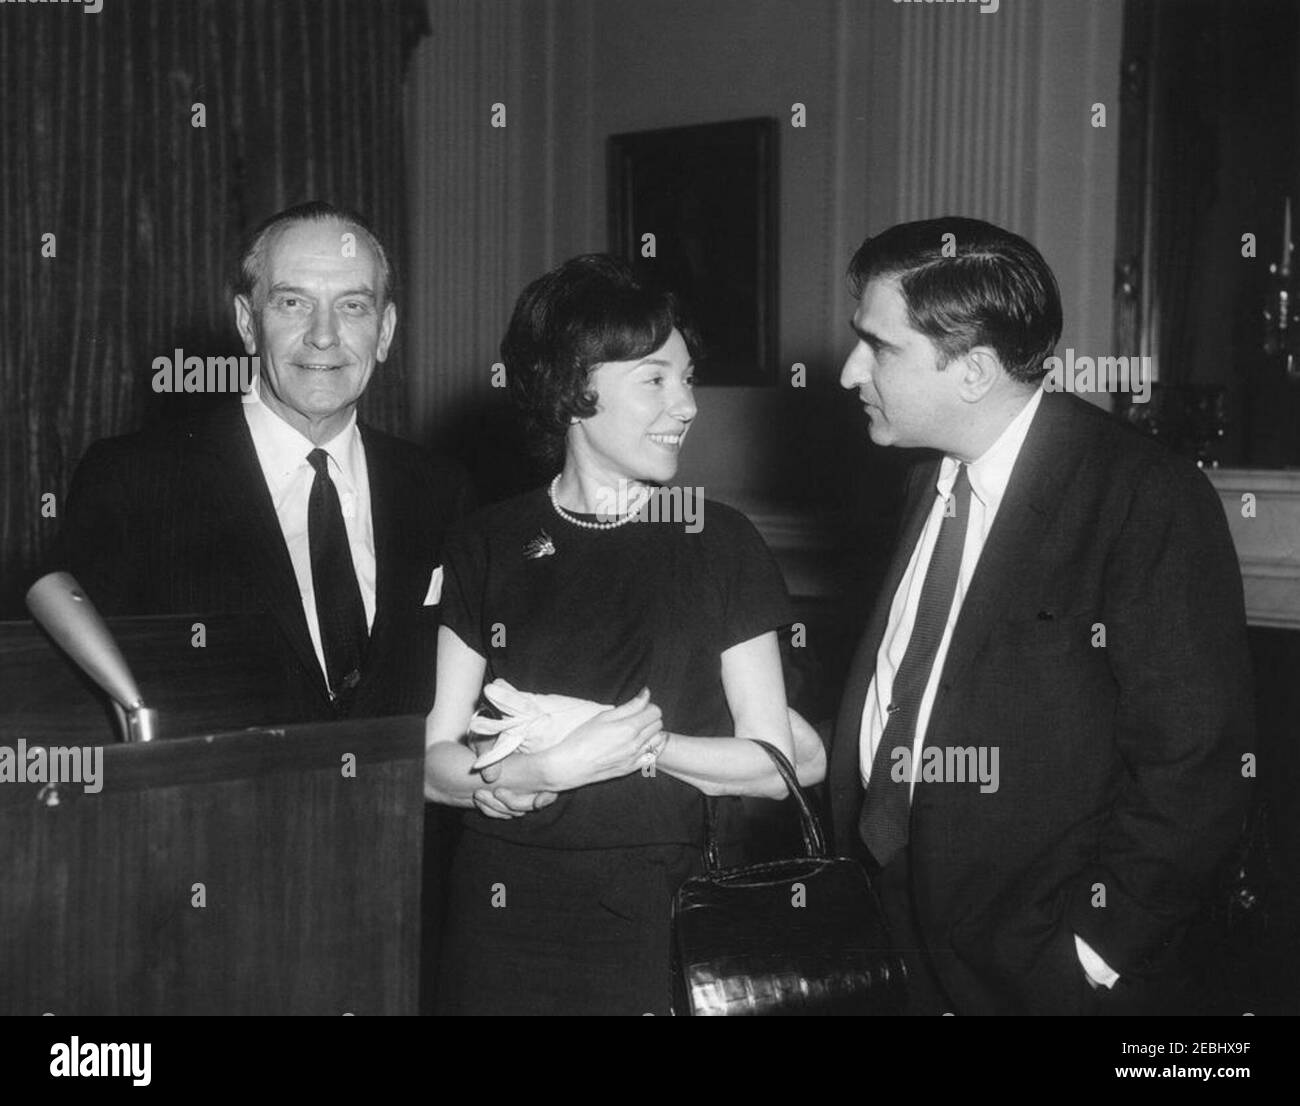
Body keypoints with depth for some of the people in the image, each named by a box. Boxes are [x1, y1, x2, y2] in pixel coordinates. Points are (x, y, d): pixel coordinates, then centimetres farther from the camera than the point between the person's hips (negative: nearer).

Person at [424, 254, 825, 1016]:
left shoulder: (721, 544, 1)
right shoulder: (487, 550, 2)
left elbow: (775, 763, 0)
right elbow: (435, 765, 0)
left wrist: (646, 745, -12)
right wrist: (554, 767, -16)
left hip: (664, 922, 0)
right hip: (507, 920, 1)